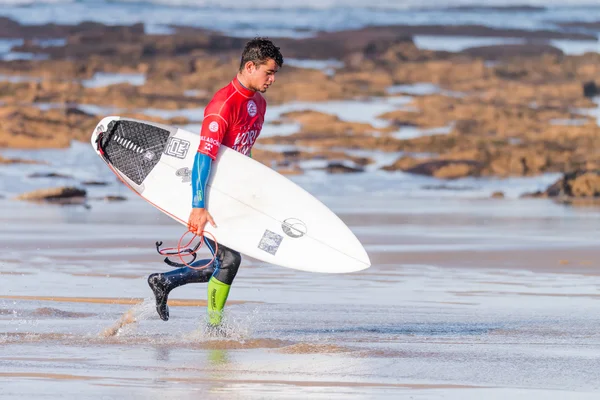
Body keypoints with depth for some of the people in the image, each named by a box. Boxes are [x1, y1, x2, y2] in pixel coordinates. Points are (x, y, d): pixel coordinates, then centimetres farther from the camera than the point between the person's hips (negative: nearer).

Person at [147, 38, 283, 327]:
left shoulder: (258, 103, 8)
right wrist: (198, 207, -34)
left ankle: (164, 282, 24)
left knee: (224, 263, 10)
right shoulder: (224, 104, -22)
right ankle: (214, 327, 0)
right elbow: (204, 155, -28)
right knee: (228, 260, -13)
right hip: (208, 193, -9)